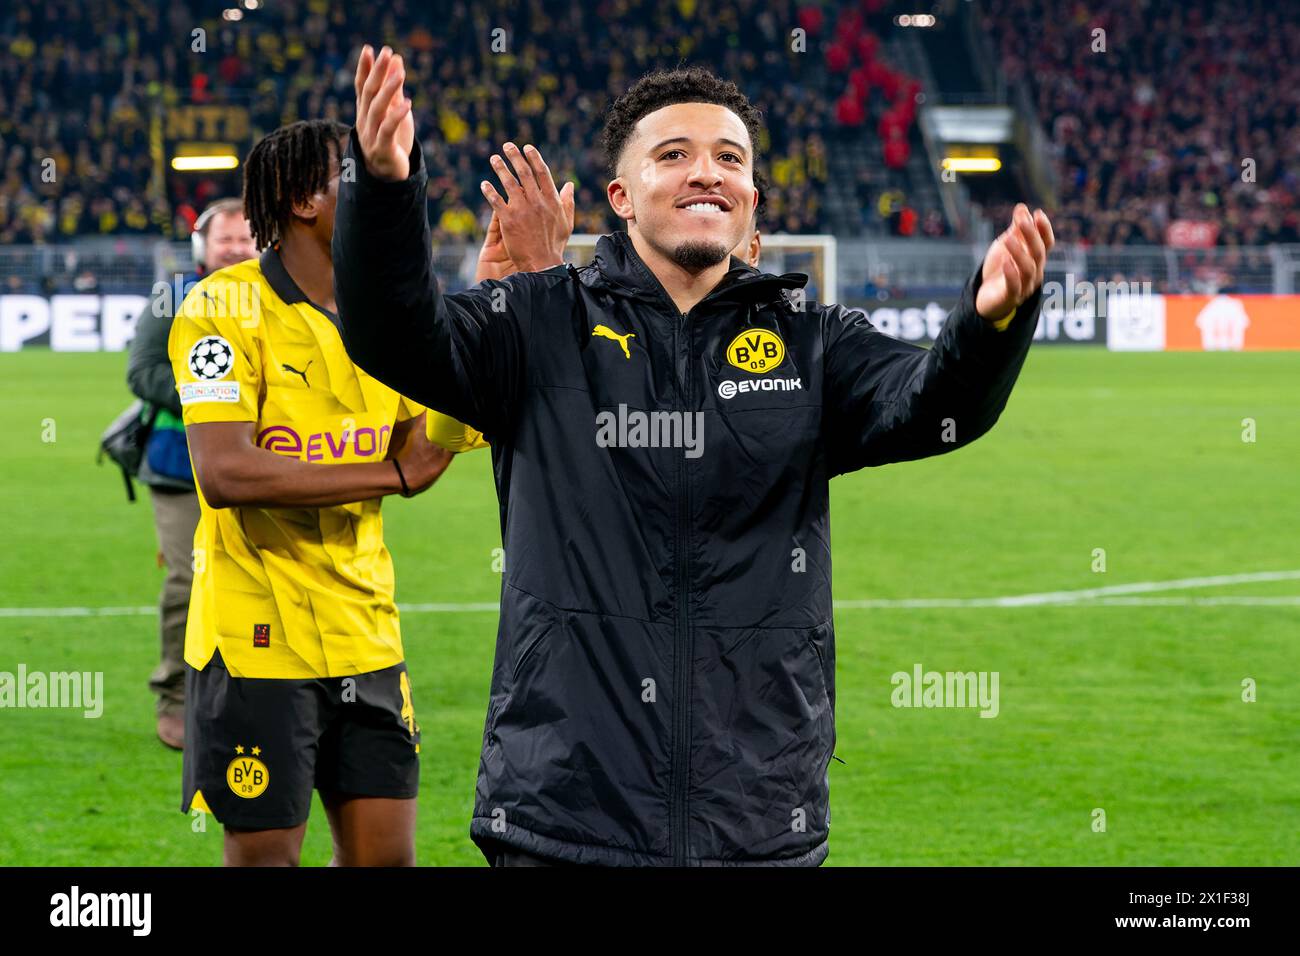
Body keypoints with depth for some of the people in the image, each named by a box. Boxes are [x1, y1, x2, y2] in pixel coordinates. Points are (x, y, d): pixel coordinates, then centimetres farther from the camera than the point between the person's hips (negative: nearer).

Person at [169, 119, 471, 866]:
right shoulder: (227, 306, -12)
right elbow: (225, 472, -23)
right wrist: (392, 476, -19)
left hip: (365, 636, 6)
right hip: (260, 637, -6)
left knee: (385, 853, 6)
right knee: (265, 853, 0)